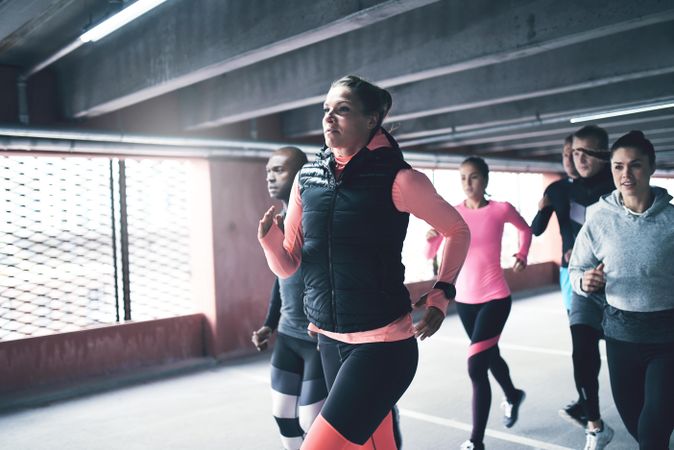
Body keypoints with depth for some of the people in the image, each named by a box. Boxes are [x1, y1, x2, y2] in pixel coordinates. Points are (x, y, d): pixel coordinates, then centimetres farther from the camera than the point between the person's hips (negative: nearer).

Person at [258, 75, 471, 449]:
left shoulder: (398, 179, -11)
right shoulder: (307, 179, 3)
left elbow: (457, 230, 4)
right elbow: (287, 266, 5)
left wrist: (441, 296, -3)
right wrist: (269, 236, -15)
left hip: (383, 344, -5)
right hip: (330, 341, 6)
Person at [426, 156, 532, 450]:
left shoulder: (501, 210, -8)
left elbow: (525, 230, 14)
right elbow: (429, 254, -6)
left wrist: (522, 255, 0)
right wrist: (432, 236, -26)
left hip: (495, 298, -4)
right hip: (464, 298, 4)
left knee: (476, 366, -14)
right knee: (490, 355, 23)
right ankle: (512, 396, 54)